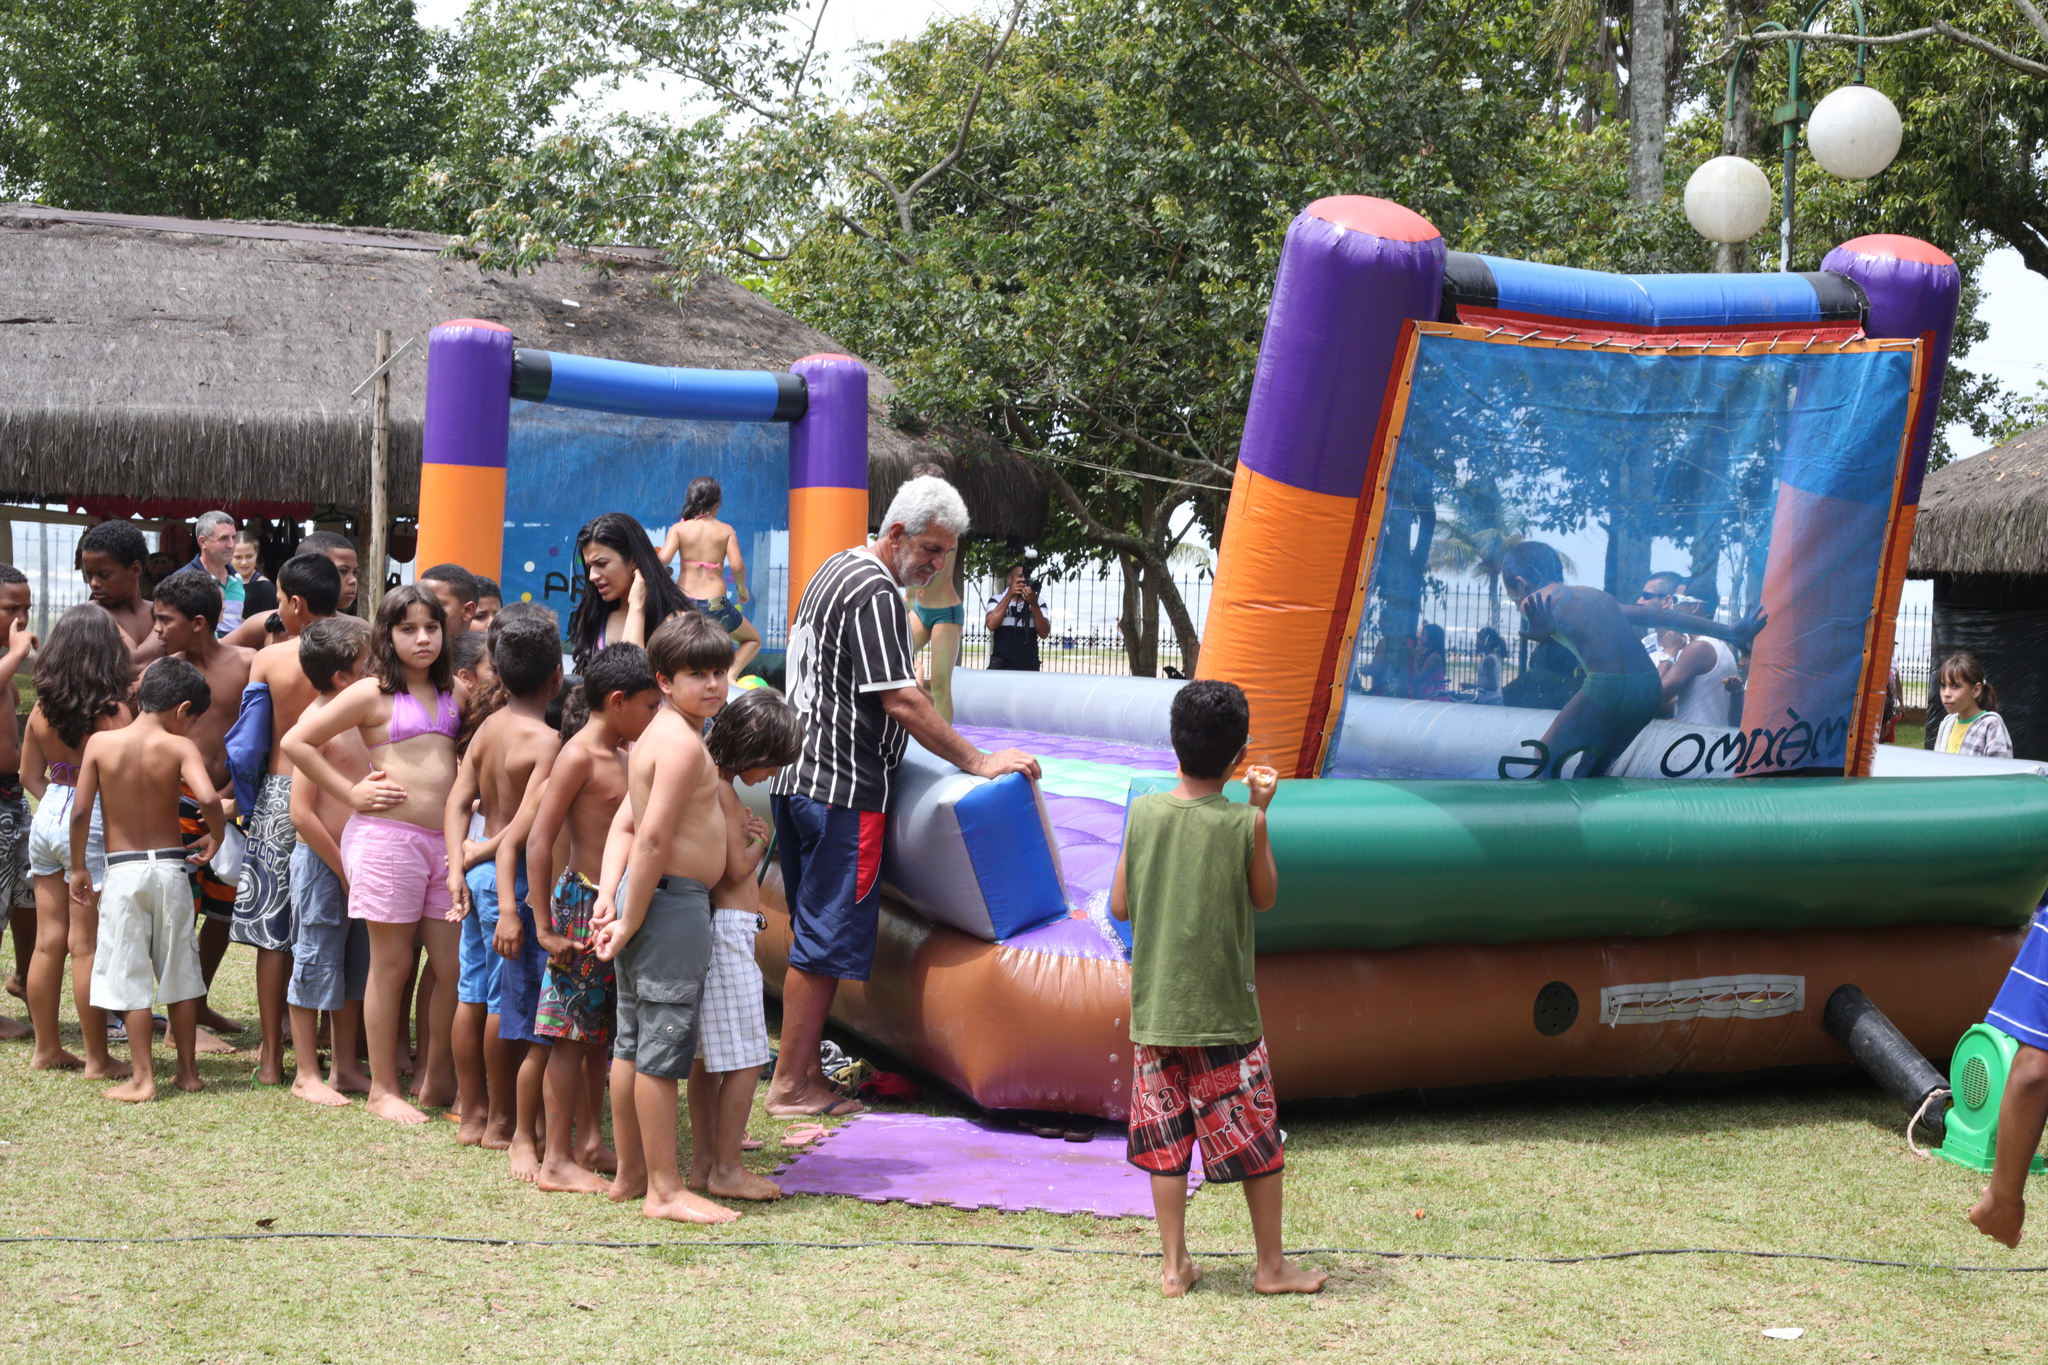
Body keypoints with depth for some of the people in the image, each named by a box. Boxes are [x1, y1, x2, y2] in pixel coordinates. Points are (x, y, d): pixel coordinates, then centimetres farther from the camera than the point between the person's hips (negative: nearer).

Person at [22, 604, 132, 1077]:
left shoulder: (43, 707, 2)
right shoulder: (110, 711, -17)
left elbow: (30, 775, 11)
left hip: (47, 818, 6)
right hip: (90, 825, -6)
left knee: (49, 940, 13)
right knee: (87, 945, 0)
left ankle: (46, 1048, 23)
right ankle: (97, 1060, 7)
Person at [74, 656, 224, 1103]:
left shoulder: (100, 743, -3)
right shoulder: (180, 747, -8)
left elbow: (81, 811, -5)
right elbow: (208, 798, -23)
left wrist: (78, 868, 6)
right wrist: (216, 837, -4)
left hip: (122, 869, 0)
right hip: (170, 866, 0)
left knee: (131, 979, 4)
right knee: (180, 974, 12)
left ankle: (143, 1079, 3)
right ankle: (188, 1071, 18)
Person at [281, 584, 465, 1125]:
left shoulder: (455, 692, 13)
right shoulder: (372, 694, -1)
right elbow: (295, 741, -2)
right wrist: (351, 793, -4)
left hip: (446, 839, 5)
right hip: (387, 835, -5)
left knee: (453, 965, 4)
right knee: (392, 964, 2)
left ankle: (440, 1078, 19)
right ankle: (384, 1089, 11)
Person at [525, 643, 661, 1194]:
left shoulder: (620, 756, 13)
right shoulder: (579, 756, -14)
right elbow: (539, 840, -18)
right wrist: (545, 925, -19)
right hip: (583, 903, -9)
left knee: (600, 1033, 14)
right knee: (573, 1035, -4)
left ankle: (590, 1145, 23)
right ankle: (556, 1161, 1)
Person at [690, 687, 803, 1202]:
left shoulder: (711, 782, 15)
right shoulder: (720, 789, -16)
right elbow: (736, 868, -16)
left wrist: (743, 832, 6)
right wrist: (761, 842, 2)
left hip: (716, 928, 11)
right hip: (727, 927, -11)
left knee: (708, 1056, 14)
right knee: (746, 1057, -5)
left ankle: (703, 1161, 19)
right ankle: (726, 1170, 0)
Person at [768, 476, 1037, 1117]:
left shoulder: (835, 569, 17)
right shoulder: (876, 593, -15)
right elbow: (902, 702, -20)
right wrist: (978, 762, -16)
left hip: (795, 778, 10)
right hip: (843, 787, -10)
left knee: (816, 932, 14)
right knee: (826, 941, -4)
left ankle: (803, 1072, 18)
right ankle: (791, 1085, 0)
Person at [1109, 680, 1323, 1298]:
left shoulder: (1142, 812, -4)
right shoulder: (1244, 822, -12)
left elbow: (1119, 906, 2)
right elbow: (1265, 898, 5)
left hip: (1153, 1009, 3)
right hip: (1224, 1012, -3)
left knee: (1165, 1139, 11)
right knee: (1256, 1138, 10)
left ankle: (1174, 1265, 16)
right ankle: (1272, 1265, 20)